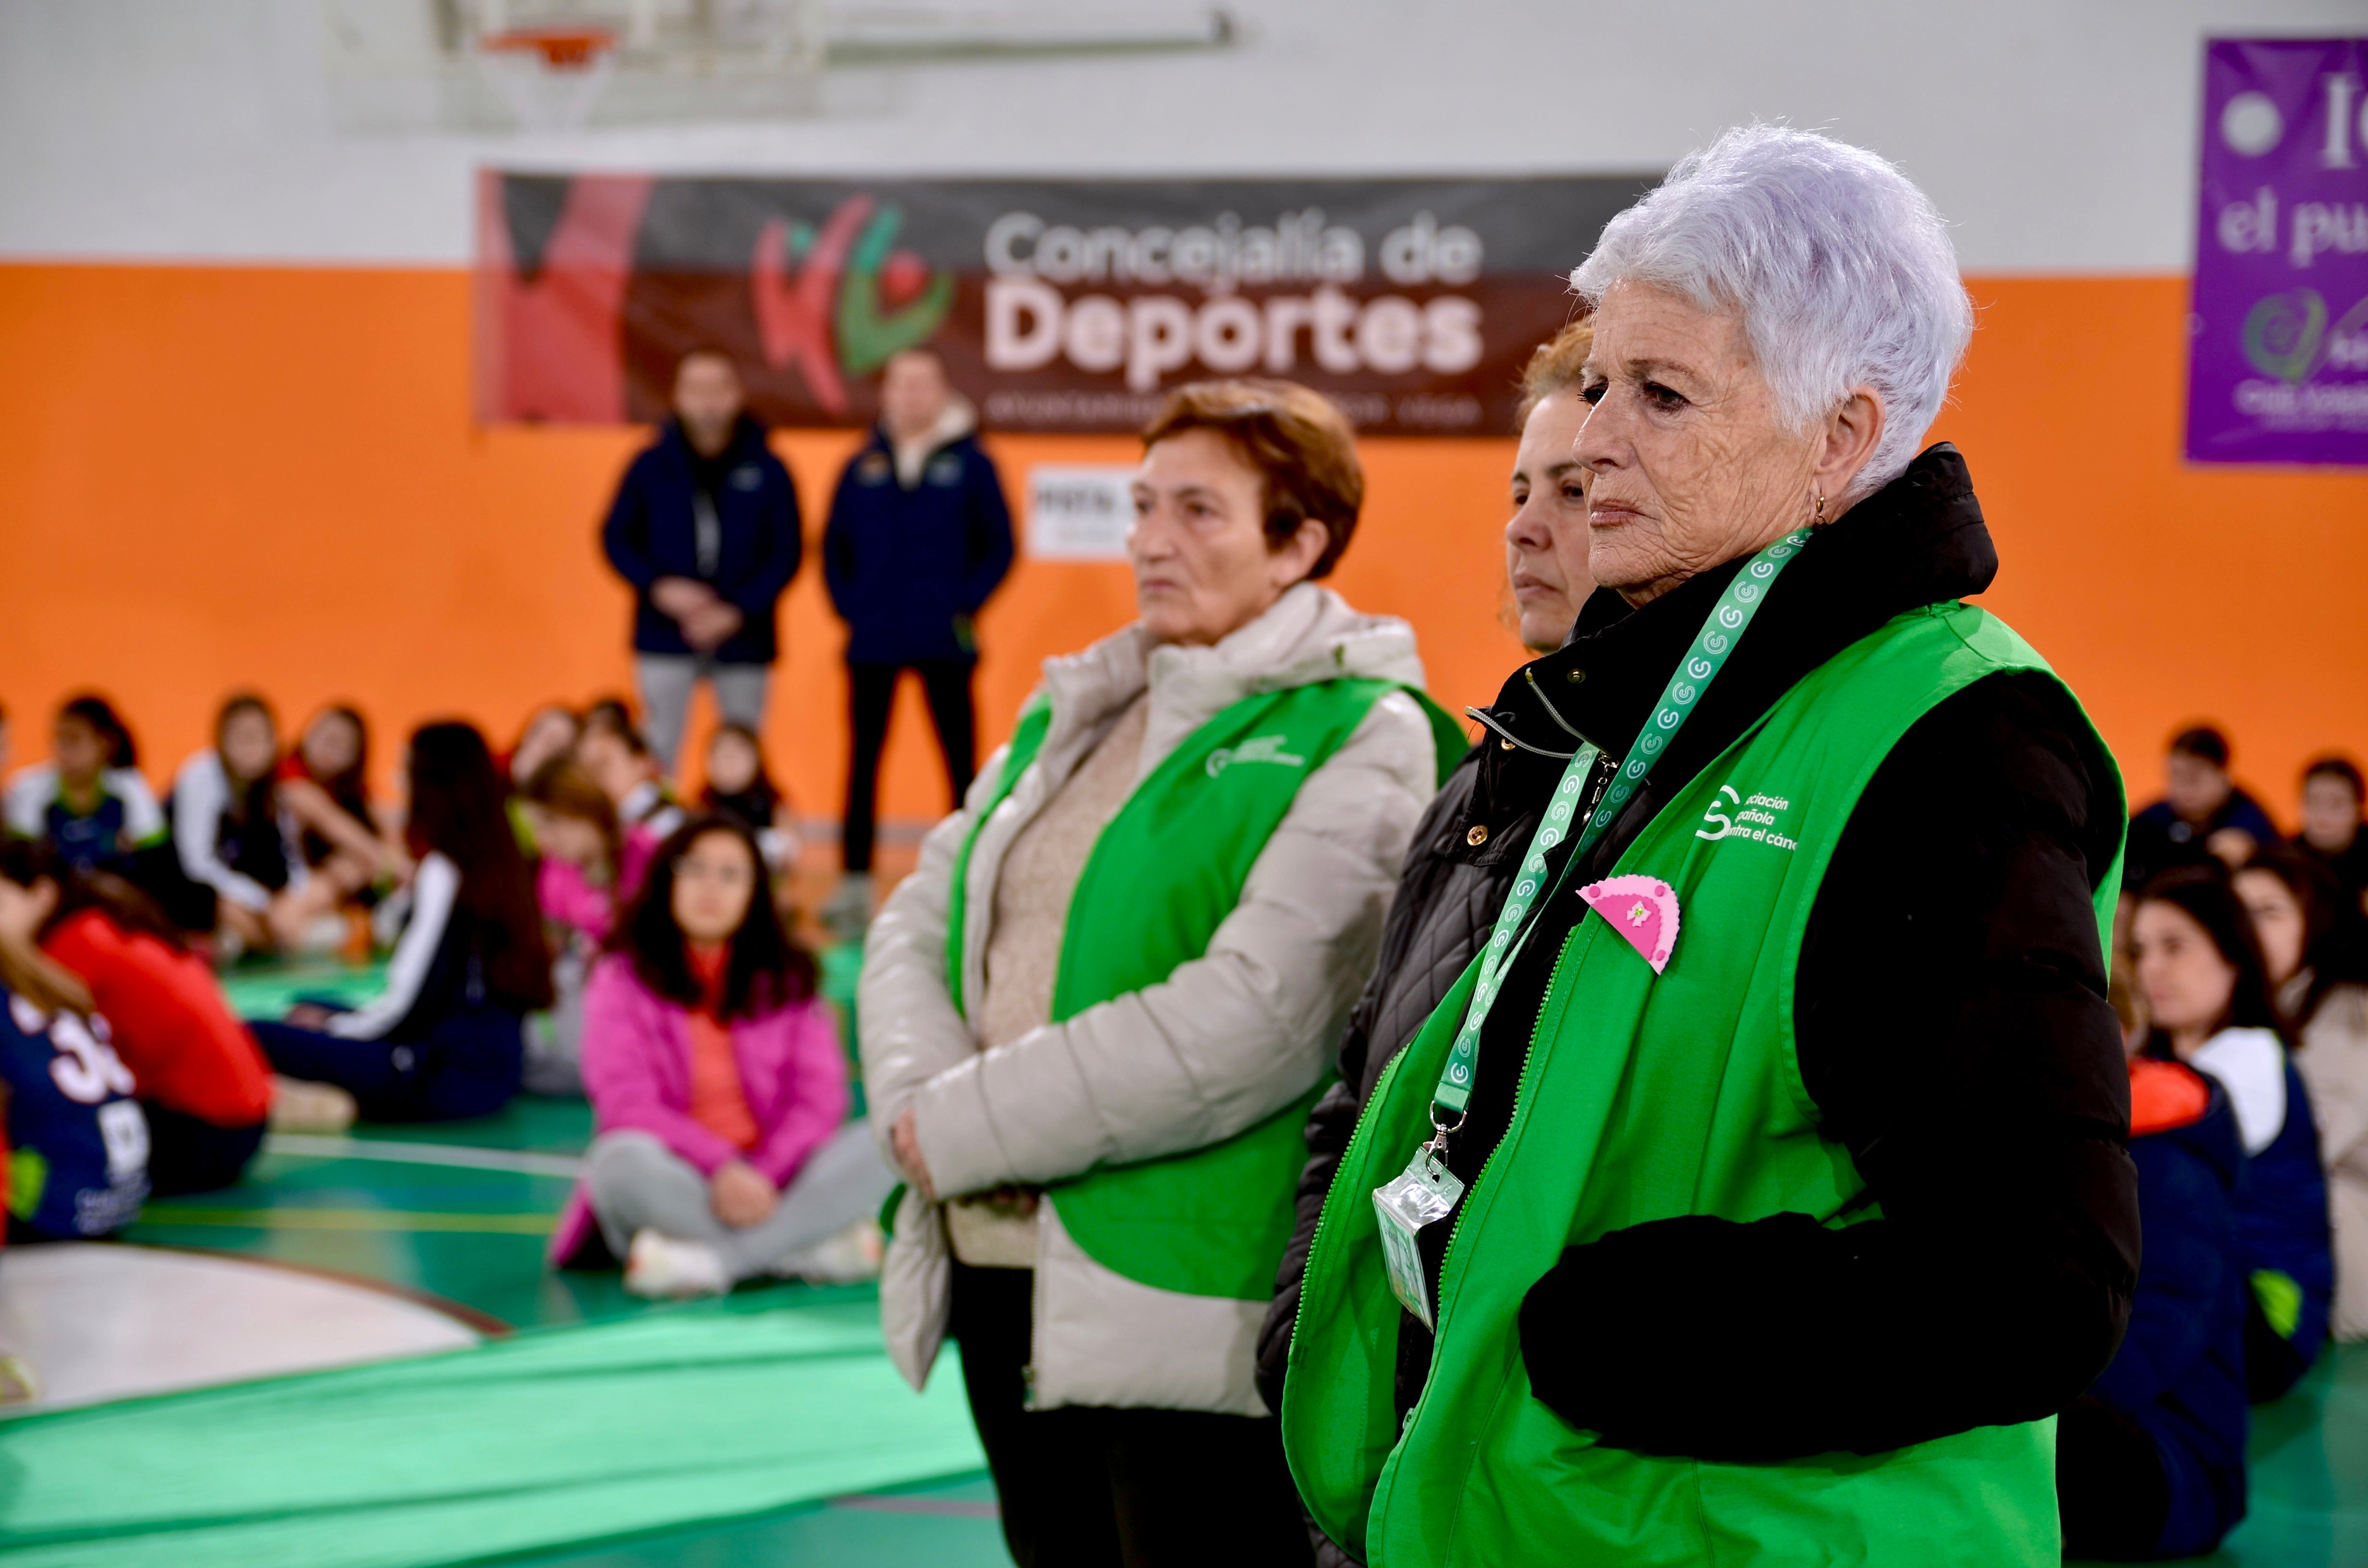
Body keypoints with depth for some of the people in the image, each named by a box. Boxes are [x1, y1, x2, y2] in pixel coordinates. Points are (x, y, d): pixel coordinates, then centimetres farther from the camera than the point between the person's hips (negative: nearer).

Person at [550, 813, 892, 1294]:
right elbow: (628, 1103, -7)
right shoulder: (623, 979, 7)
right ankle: (813, 1244, -31)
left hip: (773, 1182, 2)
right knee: (625, 1160, -36)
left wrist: (764, 1175, -16)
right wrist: (720, 1167, -22)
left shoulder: (788, 980, 14)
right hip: (678, 1180, -2)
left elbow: (819, 1099, 3)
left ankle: (709, 1259, -30)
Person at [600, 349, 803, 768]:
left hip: (743, 639, 0)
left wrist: (738, 612, -12)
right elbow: (616, 537, 7)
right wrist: (660, 588, -10)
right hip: (665, 639, 0)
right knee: (658, 751, 0)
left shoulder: (767, 470, 1)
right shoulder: (652, 466, 3)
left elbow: (787, 552, -1)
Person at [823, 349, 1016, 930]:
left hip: (944, 642, -2)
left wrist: (965, 605, -6)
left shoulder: (970, 463, 1)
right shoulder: (863, 467, 8)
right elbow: (834, 547, 13)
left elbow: (998, 546, 2)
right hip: (873, 642, 2)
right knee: (863, 758, 4)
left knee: (960, 757, 0)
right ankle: (855, 882, 8)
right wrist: (850, 606, 1)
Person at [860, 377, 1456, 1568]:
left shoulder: (1362, 737, -8)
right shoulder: (1072, 713, 17)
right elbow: (916, 925, 12)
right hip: (1002, 1266, 7)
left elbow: (1253, 1018, -18)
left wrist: (971, 1125, -13)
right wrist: (921, 1102, -10)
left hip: (1191, 1297, -7)